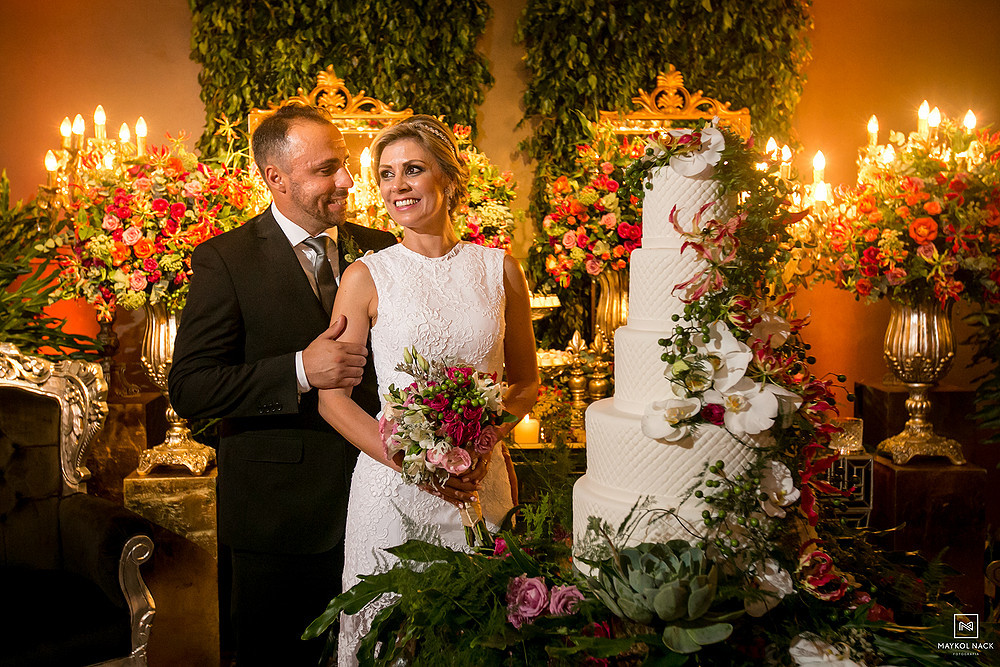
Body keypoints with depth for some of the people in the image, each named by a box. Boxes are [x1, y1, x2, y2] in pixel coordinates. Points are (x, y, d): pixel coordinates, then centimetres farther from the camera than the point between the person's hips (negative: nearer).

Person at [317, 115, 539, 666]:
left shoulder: (500, 269, 3)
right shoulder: (366, 276, -3)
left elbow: (526, 381, 10)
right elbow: (331, 396, -3)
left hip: (482, 484, 2)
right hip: (393, 486, -2)